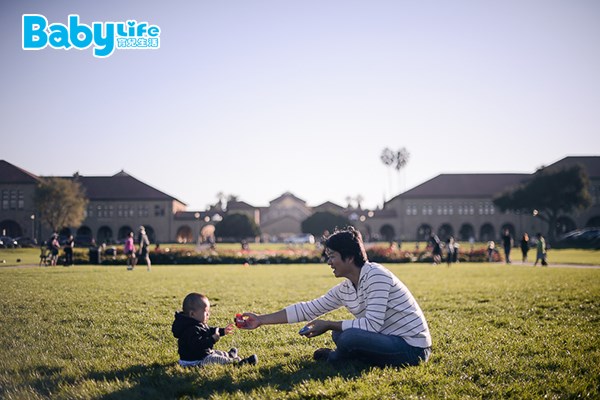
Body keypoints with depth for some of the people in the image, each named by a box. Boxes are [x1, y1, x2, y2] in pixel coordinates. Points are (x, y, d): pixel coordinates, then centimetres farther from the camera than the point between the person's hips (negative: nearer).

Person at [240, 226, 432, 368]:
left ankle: (335, 358, 5)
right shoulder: (344, 290, 5)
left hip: (413, 347, -9)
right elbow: (308, 309, 8)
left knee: (349, 336, -23)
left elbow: (372, 325, -27)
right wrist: (261, 320, 7)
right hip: (391, 340, 9)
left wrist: (328, 325, -20)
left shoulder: (375, 275, -20)